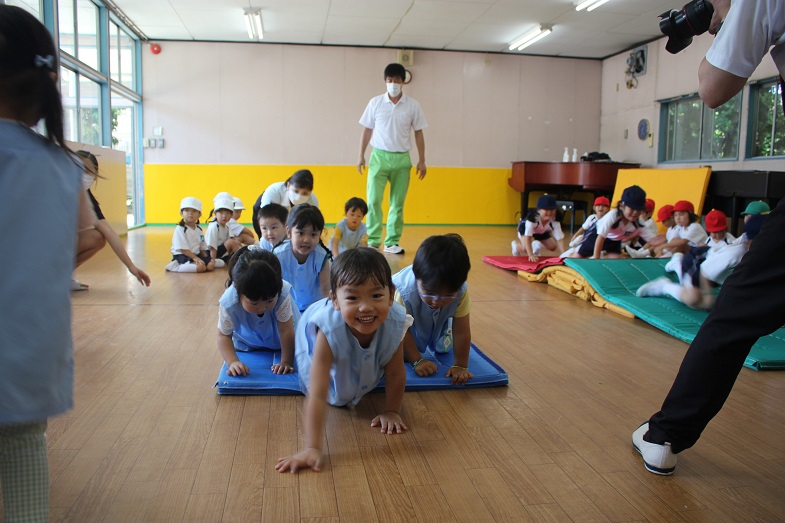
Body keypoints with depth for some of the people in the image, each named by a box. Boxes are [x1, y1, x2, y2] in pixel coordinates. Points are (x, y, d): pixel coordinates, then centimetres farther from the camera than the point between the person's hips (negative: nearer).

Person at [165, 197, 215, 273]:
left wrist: (206, 259, -1)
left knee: (211, 265, -14)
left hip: (196, 254, 8)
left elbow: (202, 247, 14)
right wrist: (195, 258, -21)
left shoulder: (199, 229, 12)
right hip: (182, 256, -8)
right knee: (200, 267, -29)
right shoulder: (180, 229, -10)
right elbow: (182, 248, -17)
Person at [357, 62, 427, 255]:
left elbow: (418, 133, 7)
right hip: (379, 156, -1)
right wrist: (361, 155, 4)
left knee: (397, 203, 4)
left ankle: (392, 242, 12)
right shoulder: (375, 102, 3)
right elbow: (367, 130, 8)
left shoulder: (413, 105, 3)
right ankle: (373, 241, 4)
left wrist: (421, 160, 4)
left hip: (402, 159, 1)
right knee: (373, 200, -6)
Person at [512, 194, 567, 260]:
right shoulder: (532, 217, -46)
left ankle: (536, 244, 28)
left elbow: (560, 238, -32)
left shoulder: (554, 221, -34)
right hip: (525, 227, -5)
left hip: (542, 231, 5)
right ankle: (516, 245, 11)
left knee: (553, 246, -1)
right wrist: (531, 255, -53)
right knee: (525, 248, -26)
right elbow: (527, 237, -47)